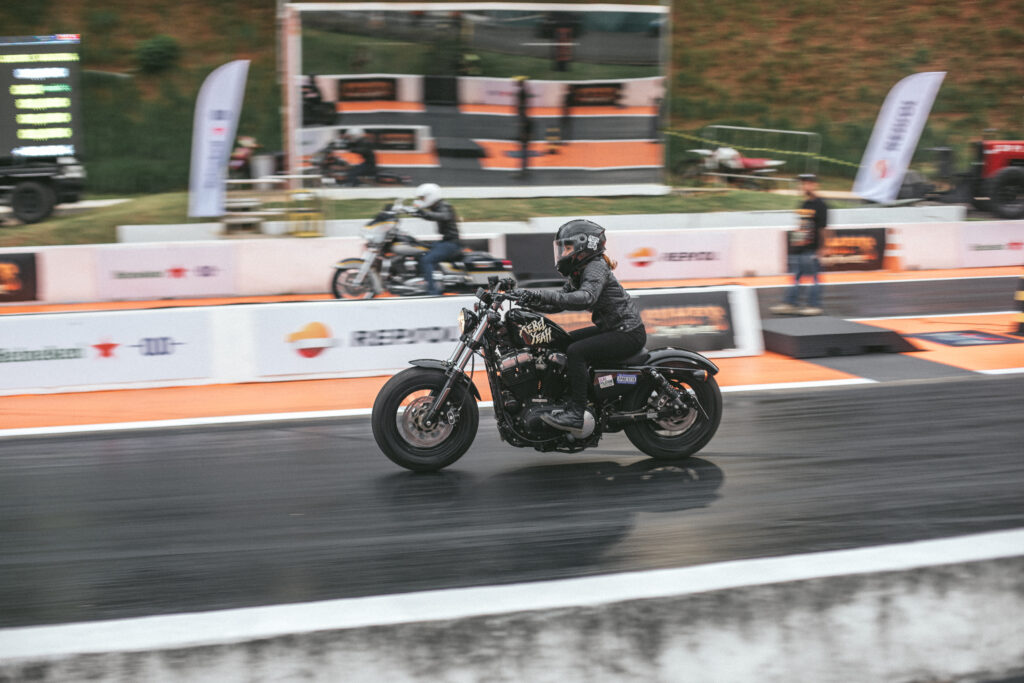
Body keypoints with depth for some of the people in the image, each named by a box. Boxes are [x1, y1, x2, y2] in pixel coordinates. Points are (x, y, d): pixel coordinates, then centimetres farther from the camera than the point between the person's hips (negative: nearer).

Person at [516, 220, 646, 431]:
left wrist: (546, 295, -43)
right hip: (611, 328, 11)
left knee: (576, 351, -24)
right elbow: (559, 303, 11)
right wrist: (532, 300, -7)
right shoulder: (578, 273, 12)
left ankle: (576, 414, -24)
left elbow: (587, 297, -37)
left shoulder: (596, 267, -19)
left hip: (628, 332, -11)